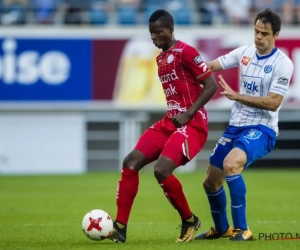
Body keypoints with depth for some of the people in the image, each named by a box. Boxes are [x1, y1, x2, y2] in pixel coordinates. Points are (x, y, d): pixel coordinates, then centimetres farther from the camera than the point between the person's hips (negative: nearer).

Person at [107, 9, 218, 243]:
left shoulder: (185, 52, -11)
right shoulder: (160, 58, 16)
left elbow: (211, 86, -13)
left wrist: (189, 113, -19)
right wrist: (173, 114, 14)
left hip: (192, 124, -9)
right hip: (169, 121, 9)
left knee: (161, 170, -25)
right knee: (131, 163, -3)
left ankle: (189, 221, -1)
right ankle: (120, 227, -1)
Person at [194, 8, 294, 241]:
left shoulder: (282, 63, -14)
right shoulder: (244, 52, 3)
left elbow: (273, 102, -20)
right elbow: (210, 66, 7)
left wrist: (236, 96, -24)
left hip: (262, 129, -7)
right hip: (236, 126, 7)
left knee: (231, 164, -34)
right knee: (211, 182, 12)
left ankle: (242, 229, -24)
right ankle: (221, 228, 39)